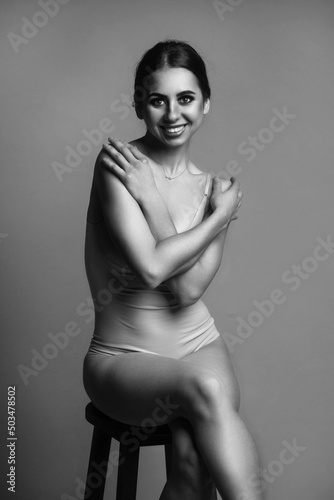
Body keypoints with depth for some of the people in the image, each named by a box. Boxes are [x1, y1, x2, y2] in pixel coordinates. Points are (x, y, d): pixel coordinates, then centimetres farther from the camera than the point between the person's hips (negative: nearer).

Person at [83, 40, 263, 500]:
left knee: (196, 458, -23)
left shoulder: (216, 188, 1)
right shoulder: (116, 162, -10)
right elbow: (152, 268, -21)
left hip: (199, 344, 3)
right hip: (123, 358, -2)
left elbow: (189, 289, -13)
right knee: (206, 390, -32)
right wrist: (220, 217, -11)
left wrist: (149, 196, -15)